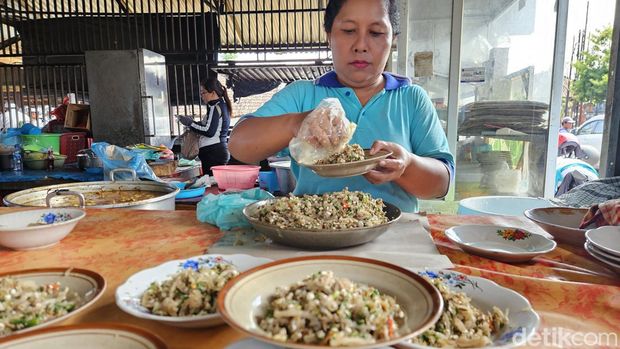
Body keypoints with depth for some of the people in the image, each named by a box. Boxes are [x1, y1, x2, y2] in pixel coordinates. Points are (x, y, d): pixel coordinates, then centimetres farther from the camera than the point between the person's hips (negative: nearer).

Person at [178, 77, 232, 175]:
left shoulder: (215, 107, -10)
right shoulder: (223, 105, 18)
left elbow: (209, 131, -18)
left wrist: (190, 123, -8)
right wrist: (193, 122, 13)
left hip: (213, 153, -10)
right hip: (221, 150, 10)